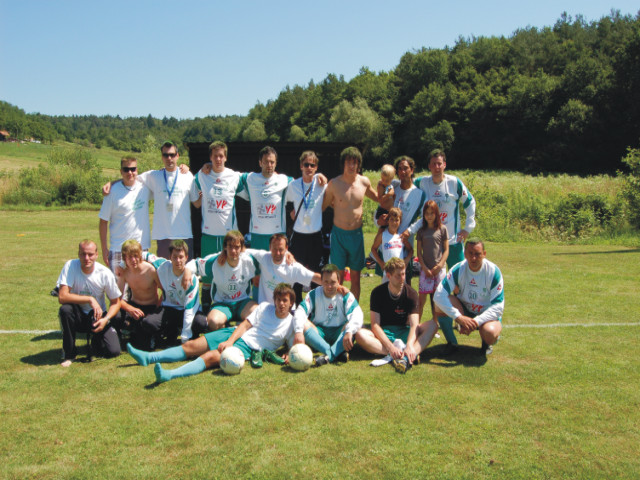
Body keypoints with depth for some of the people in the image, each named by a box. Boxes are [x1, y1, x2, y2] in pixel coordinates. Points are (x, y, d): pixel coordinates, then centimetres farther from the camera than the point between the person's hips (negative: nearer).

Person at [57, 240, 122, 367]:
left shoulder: (105, 273, -13)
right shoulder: (70, 266, -16)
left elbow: (116, 302, -3)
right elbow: (62, 297, -26)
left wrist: (106, 319, -20)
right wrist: (90, 299, -30)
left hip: (98, 316, 1)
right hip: (78, 316, 0)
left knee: (113, 351, -18)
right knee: (65, 309, -35)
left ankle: (95, 341, 22)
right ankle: (69, 354, -13)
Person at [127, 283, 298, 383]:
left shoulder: (291, 323, 2)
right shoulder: (264, 307, 10)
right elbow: (245, 324, 5)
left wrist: (288, 356, -20)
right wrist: (229, 341, -9)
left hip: (248, 348, -5)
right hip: (233, 334, 6)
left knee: (211, 357, -30)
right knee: (191, 346, -4)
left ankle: (169, 375, -48)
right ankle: (148, 358, 0)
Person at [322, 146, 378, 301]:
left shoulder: (364, 182, -1)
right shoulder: (334, 184, -7)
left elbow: (375, 196, 20)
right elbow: (323, 205, 6)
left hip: (357, 233, 2)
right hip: (339, 234, -2)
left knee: (355, 276, 9)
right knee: (338, 276, 2)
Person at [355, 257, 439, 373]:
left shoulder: (411, 293, -6)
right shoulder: (377, 293, -8)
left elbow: (414, 325, -17)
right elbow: (375, 325, -15)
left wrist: (410, 345, -38)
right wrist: (390, 347, -31)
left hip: (404, 332, 1)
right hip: (383, 333, -1)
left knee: (433, 325, -22)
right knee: (360, 335, -32)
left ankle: (407, 356, -45)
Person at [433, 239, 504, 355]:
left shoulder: (494, 272, -19)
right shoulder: (458, 270, -17)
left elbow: (498, 306, -19)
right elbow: (439, 295, -27)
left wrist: (477, 321, -32)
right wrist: (459, 317, -37)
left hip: (487, 313, -2)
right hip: (464, 310, 2)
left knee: (490, 333, -37)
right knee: (440, 304, -27)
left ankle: (487, 342, 5)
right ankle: (451, 343, -5)